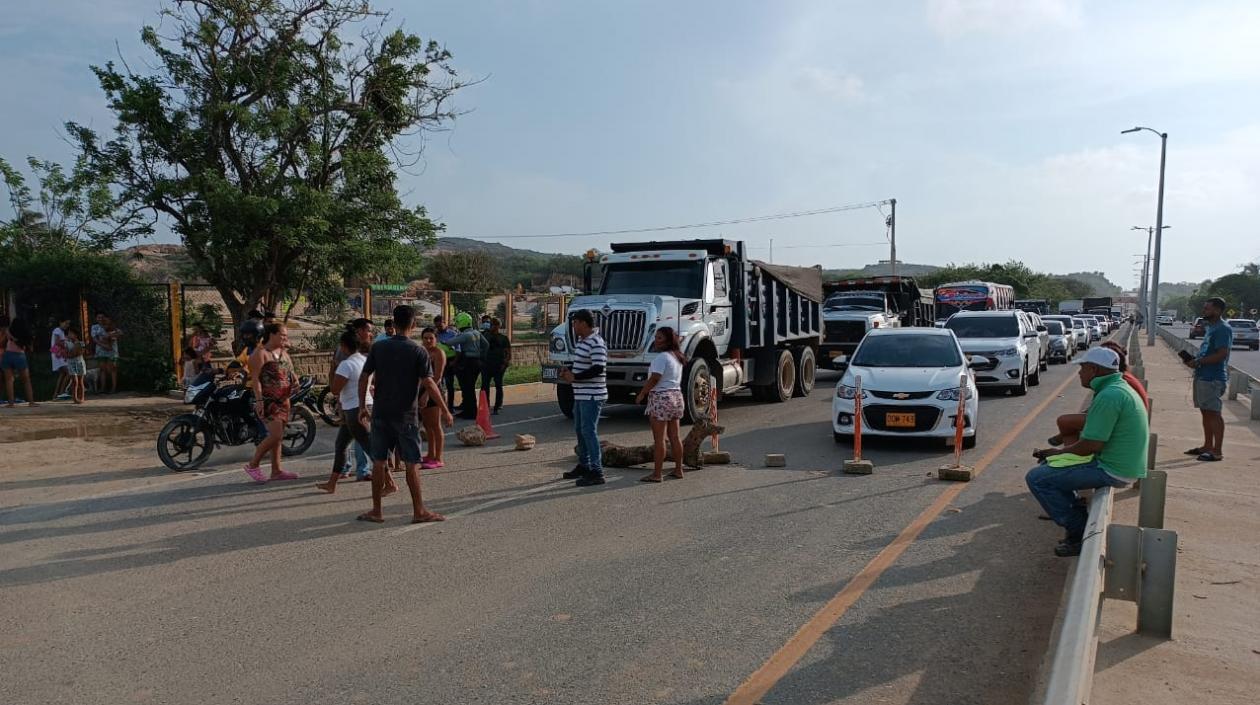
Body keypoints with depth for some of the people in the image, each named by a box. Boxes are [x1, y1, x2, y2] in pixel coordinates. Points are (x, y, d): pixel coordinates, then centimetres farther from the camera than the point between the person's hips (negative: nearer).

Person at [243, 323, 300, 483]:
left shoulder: (284, 353, 15)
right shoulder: (260, 352, -9)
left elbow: (290, 371, 24)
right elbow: (255, 377, -15)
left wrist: (295, 380, 0)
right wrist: (258, 400, -23)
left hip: (283, 400, 8)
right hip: (267, 400, -8)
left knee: (277, 436, 11)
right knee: (276, 435, -15)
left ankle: (276, 471, 17)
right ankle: (252, 465, 1)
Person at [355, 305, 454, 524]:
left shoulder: (378, 348, 2)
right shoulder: (418, 351, -8)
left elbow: (364, 377, 2)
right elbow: (428, 384, -12)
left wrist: (362, 407, 12)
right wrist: (445, 410, -6)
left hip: (381, 414, 3)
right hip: (406, 415, -3)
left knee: (378, 462, 10)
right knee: (412, 464, 2)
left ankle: (376, 511, 16)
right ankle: (419, 511, 7)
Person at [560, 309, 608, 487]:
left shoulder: (596, 343, -18)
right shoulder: (582, 341, 14)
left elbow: (598, 368, -25)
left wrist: (574, 377, -19)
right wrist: (569, 372, 8)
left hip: (592, 396, -10)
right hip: (580, 394, 10)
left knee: (589, 431, -9)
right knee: (580, 430, 17)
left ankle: (596, 472, -5)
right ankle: (583, 466, 30)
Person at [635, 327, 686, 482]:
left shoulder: (662, 357, -14)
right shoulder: (677, 357, 15)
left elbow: (654, 379, -20)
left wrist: (641, 394, -10)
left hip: (661, 398, -9)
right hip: (676, 395, 9)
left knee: (659, 439, -6)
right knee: (674, 437, 13)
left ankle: (657, 474, -4)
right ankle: (678, 470, 19)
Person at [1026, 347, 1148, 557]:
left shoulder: (1108, 396, -22)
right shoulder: (1119, 388, 12)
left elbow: (1091, 445, -24)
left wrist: (1059, 451, -6)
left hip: (1111, 470, -11)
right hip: (1121, 464, 11)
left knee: (1036, 478, -12)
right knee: (1049, 465, 21)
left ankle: (1079, 533, -2)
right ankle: (1078, 522, 17)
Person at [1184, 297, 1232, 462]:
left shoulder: (1223, 329, -14)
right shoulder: (1210, 327, 17)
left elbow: (1222, 354, -22)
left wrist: (1198, 362, -16)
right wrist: (1195, 360, 8)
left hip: (1213, 378, -10)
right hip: (1202, 376, 10)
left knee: (1213, 413, -7)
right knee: (1205, 412, 14)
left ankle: (1217, 451, -3)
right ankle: (1207, 446, 23)